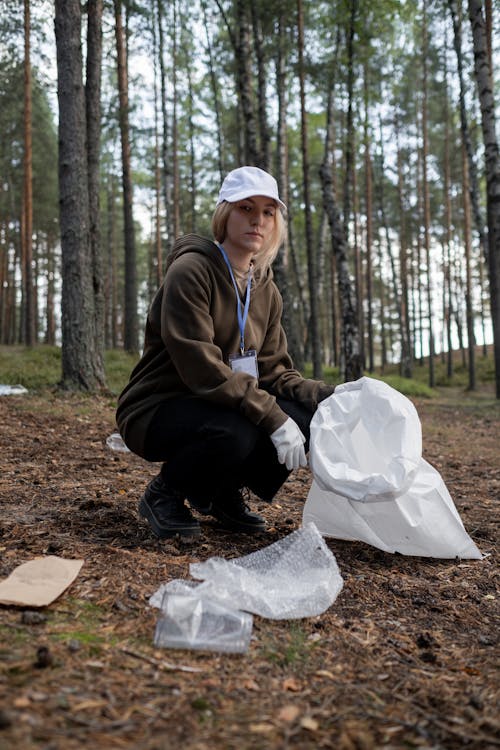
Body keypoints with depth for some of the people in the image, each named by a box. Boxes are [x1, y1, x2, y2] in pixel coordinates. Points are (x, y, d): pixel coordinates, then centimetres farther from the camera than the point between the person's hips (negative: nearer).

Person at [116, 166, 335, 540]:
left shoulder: (266, 290, 7)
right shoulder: (191, 270, -17)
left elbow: (273, 371, 4)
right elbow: (201, 368, -26)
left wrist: (329, 396, -14)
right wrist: (273, 418, -29)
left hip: (223, 407, 7)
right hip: (157, 410, -7)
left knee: (310, 417, -15)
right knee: (234, 434, -37)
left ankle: (227, 492, 8)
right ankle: (164, 495, -4)